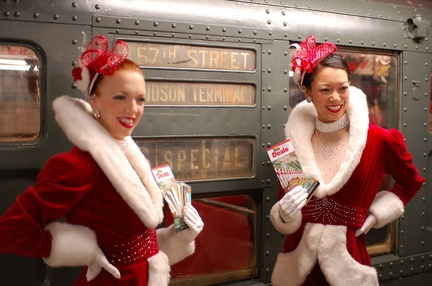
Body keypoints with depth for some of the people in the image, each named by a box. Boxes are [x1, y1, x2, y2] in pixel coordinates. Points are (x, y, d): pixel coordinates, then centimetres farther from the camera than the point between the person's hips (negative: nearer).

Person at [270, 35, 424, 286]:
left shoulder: (380, 141, -11)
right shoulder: (294, 143, -5)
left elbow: (411, 183, 10)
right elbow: (285, 222, 1)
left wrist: (375, 214, -1)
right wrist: (286, 215, -21)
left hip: (347, 262, -2)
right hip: (299, 264, 2)